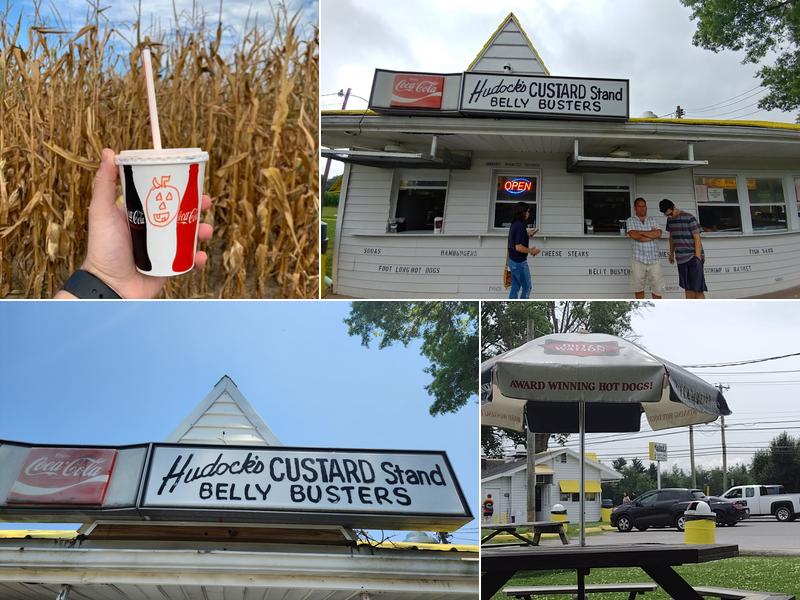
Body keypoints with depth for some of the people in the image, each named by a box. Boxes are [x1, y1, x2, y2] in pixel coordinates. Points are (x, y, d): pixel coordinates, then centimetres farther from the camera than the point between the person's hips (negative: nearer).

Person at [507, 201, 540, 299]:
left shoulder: (514, 225, 9)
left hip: (513, 261, 9)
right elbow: (518, 247, -25)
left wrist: (527, 235, 17)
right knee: (527, 287, 2)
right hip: (520, 262, -9)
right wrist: (532, 251, -13)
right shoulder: (520, 226, -21)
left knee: (515, 287, 13)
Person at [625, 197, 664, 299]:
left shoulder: (652, 220, 14)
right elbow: (633, 235, -13)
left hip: (654, 260, 2)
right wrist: (652, 235, -7)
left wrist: (640, 232, -7)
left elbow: (658, 234, -4)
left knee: (657, 287, 3)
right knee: (639, 287, 4)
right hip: (638, 260, -2)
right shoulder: (630, 221, 6)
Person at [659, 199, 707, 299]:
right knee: (687, 287, 10)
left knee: (698, 287, -6)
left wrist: (698, 257, -16)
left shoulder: (689, 218, -13)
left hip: (693, 257, -7)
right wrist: (671, 253, 22)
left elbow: (697, 238, -13)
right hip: (681, 258, 7)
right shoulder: (670, 220, 8)